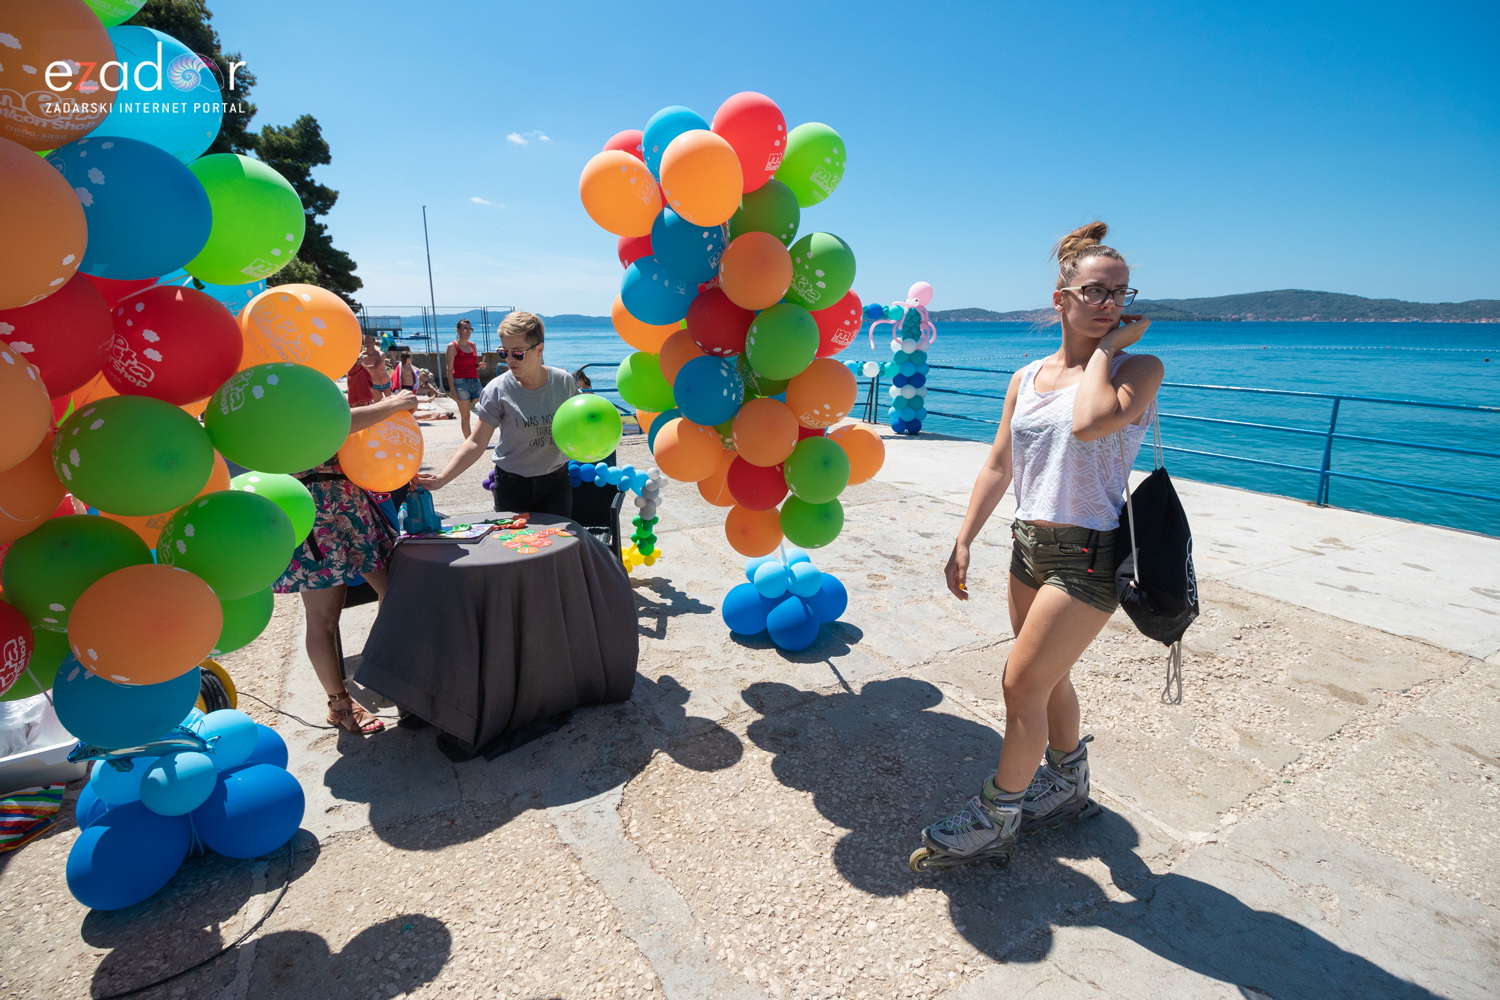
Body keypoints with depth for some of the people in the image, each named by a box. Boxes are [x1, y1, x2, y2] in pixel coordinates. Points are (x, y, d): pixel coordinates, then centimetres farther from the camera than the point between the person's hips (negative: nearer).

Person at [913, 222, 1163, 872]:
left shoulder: (1139, 368, -8)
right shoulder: (1027, 378, 7)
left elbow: (1090, 421, -30)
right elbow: (998, 466, 9)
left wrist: (1107, 347, -14)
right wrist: (964, 541, 6)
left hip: (1088, 553, -6)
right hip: (1030, 544, 6)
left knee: (1023, 683, -2)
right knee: (1049, 678, 20)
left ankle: (994, 821, 17)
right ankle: (1069, 788, 44)